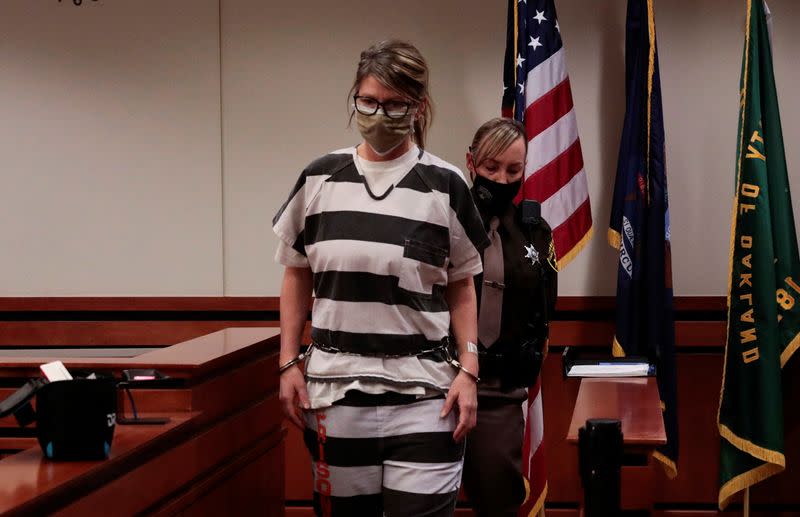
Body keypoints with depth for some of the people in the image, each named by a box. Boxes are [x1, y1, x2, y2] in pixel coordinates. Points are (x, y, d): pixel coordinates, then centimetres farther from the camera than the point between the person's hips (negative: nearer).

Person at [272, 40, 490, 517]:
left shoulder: (445, 187, 1)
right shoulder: (320, 180, 5)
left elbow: (462, 288, 7)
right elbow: (297, 277, 14)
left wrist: (469, 371, -3)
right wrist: (289, 363, 6)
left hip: (423, 393, -2)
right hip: (336, 388, 2)